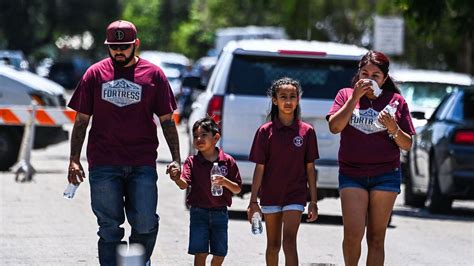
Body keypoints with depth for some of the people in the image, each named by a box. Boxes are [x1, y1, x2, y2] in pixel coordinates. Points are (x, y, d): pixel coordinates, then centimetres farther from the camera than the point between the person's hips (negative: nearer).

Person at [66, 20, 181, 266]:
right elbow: (81, 120, 11)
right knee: (109, 227, 2)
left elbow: (167, 120, 10)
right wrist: (74, 159, 5)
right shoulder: (95, 74, 8)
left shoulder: (153, 74, 6)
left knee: (146, 224, -7)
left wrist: (176, 158, 4)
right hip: (103, 166, 0)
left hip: (142, 164, 0)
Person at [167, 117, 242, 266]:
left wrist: (225, 182, -18)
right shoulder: (192, 162, -3)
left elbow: (237, 189, 3)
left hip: (220, 213, 1)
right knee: (200, 253, -6)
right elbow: (184, 184, -17)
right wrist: (177, 179, -40)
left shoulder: (227, 161, -1)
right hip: (199, 213, -1)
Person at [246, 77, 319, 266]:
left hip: (295, 194, -2)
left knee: (289, 241, -15)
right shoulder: (265, 131, -2)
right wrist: (253, 201, -3)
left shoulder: (306, 131, -2)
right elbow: (259, 168, -1)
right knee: (273, 245, 12)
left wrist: (314, 201, 2)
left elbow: (310, 168, 2)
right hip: (270, 195, 2)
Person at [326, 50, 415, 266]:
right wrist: (355, 97, -12)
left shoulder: (395, 101, 6)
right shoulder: (346, 95, 8)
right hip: (351, 174, 0)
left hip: (385, 175, 0)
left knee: (376, 238, 0)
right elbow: (334, 127, -9)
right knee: (352, 234, -13)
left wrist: (394, 129, -15)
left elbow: (407, 145, 5)